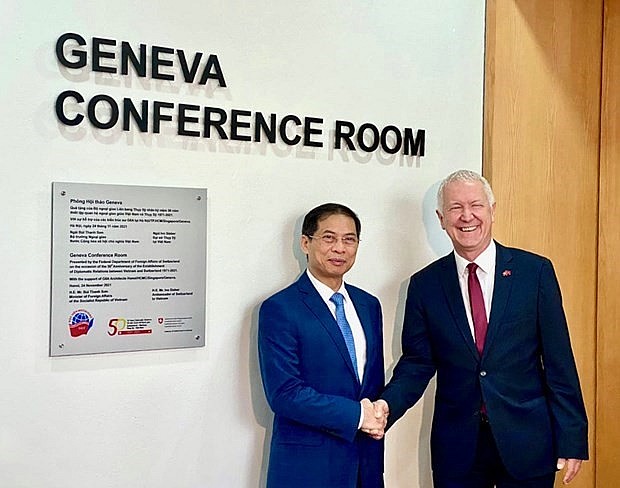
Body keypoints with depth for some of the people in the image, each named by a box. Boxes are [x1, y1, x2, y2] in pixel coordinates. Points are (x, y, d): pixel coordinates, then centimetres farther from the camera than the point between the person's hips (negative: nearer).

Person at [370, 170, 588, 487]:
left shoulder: (536, 271, -4)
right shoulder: (424, 284, -1)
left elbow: (559, 361, -3)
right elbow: (417, 363, 1)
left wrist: (572, 440, -4)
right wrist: (387, 405, -17)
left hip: (527, 442, 0)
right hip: (456, 446, 1)